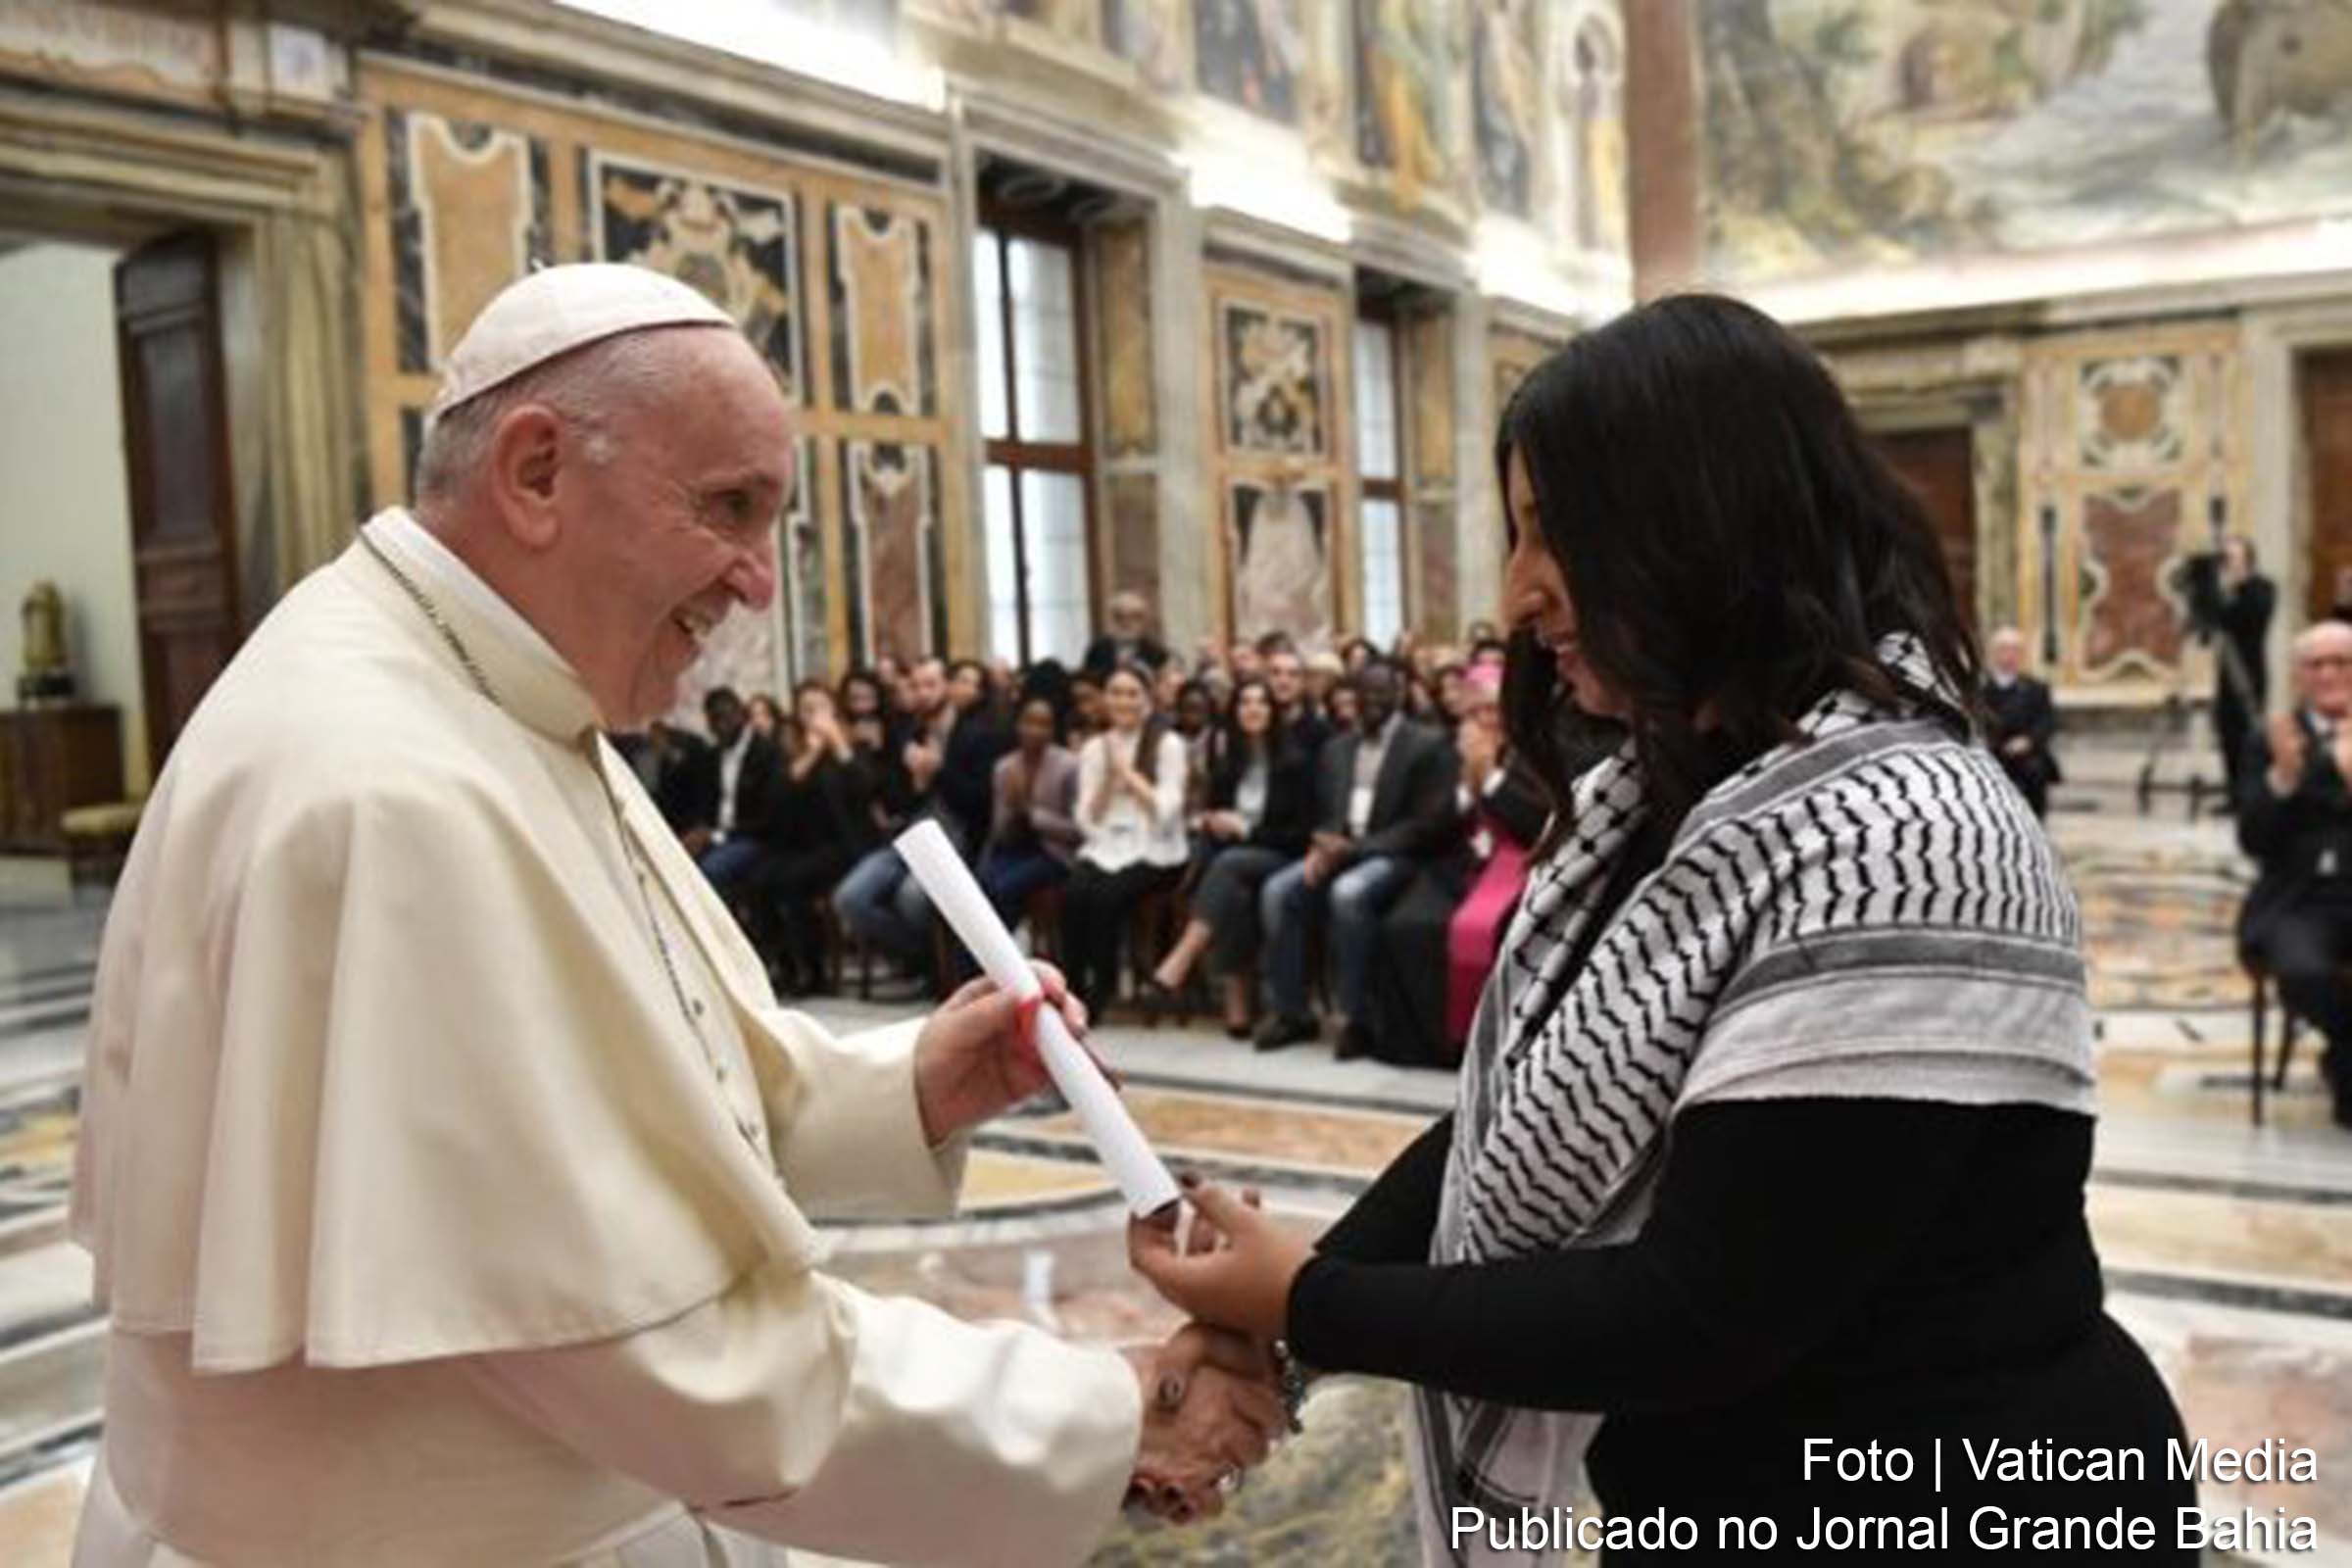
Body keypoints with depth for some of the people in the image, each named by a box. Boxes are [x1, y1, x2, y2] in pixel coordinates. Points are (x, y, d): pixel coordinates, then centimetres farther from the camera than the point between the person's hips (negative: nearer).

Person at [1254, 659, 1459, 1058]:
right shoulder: (1336, 747, 19)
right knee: (1277, 890, -22)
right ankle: (1291, 1012, -11)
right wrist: (1324, 847, -7)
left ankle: (1354, 1017, -24)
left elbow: (1432, 823, -9)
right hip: (1339, 850, 6)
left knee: (1348, 893, -37)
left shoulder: (1430, 745, -1)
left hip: (1394, 856, -6)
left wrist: (1356, 847, -17)